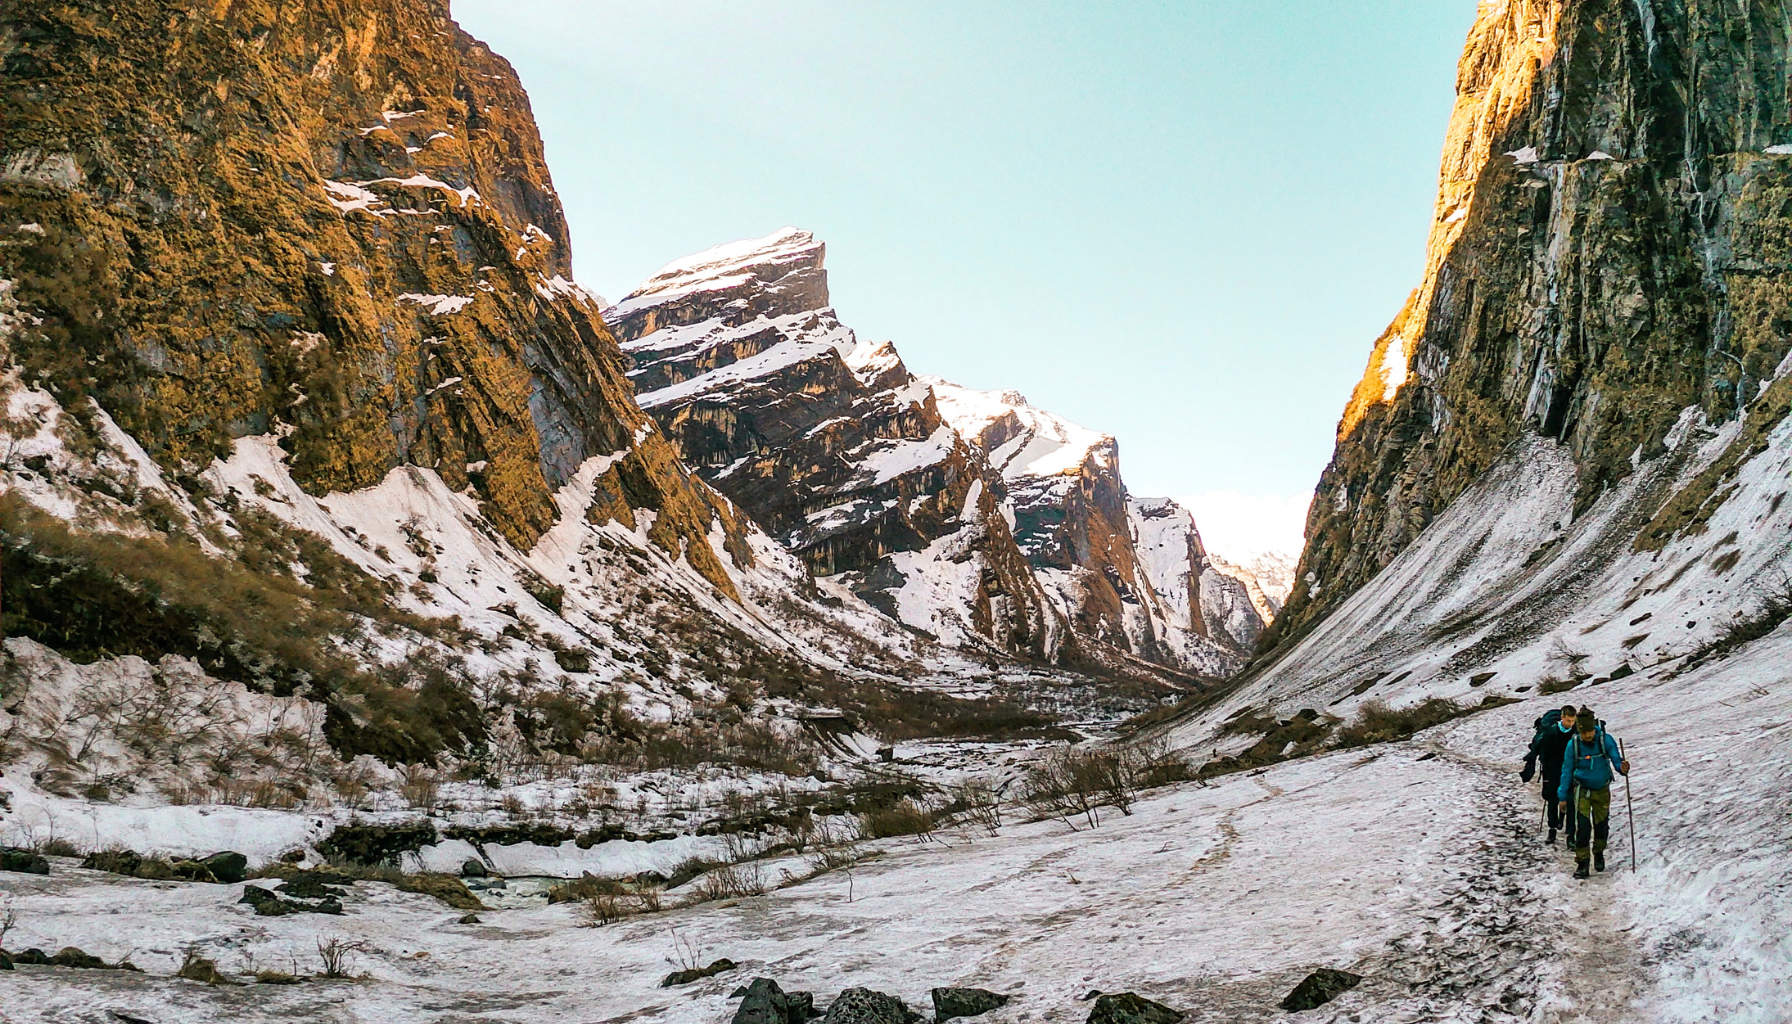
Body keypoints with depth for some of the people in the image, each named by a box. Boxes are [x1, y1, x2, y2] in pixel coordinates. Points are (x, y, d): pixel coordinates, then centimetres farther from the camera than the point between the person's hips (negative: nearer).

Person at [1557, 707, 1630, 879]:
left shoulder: (1605, 740, -17)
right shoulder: (1573, 744, -16)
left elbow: (1616, 758, -21)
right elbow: (1567, 771, -7)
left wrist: (1622, 767, -46)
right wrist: (1562, 797, -5)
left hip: (1602, 789, 1)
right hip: (1582, 789, -1)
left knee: (1601, 824, 12)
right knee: (1582, 826, -12)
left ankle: (1599, 853, 39)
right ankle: (1582, 862, -2)